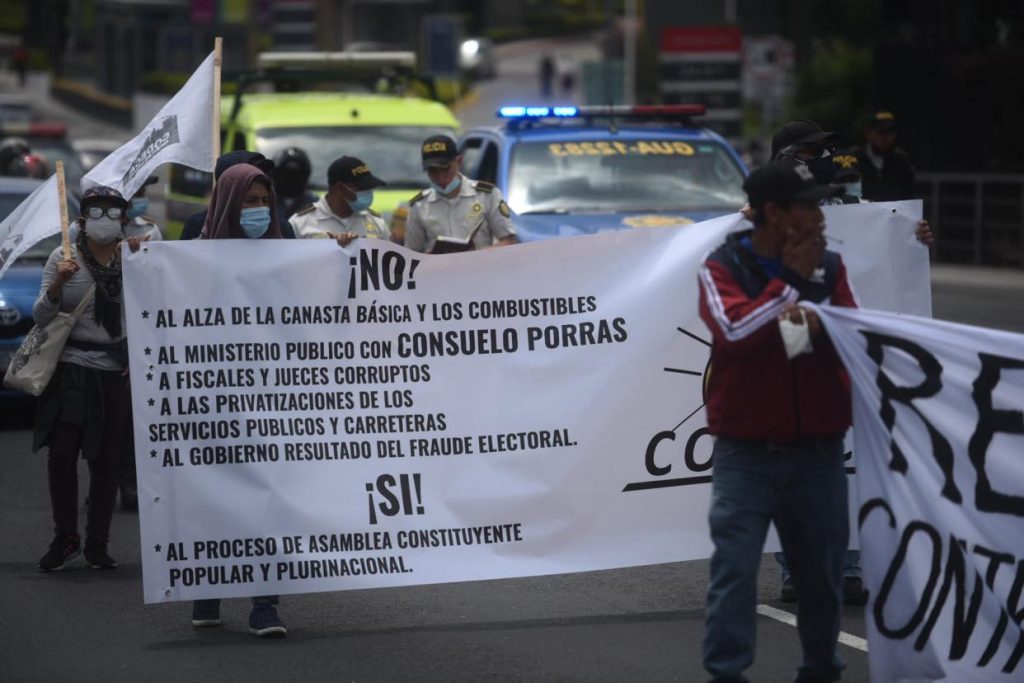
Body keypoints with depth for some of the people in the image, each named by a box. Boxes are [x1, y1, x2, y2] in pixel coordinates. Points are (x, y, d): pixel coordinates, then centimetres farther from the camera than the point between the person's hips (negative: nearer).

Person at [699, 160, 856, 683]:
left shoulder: (829, 267, 9)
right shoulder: (722, 268, -1)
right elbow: (735, 330, -18)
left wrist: (817, 322, -19)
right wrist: (790, 281, -11)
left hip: (817, 450, 3)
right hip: (746, 453, -3)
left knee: (821, 570, 10)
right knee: (734, 567, -9)